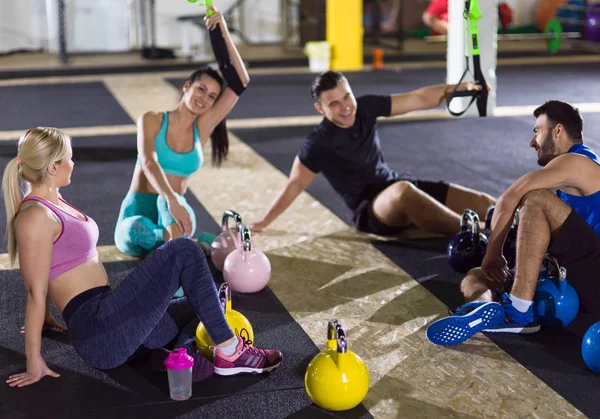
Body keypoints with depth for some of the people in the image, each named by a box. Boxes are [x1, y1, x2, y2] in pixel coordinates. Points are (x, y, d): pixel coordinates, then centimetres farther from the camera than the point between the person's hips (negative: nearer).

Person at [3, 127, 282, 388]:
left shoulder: (50, 203, 15)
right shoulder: (35, 217, -15)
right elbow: (36, 292, -15)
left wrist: (45, 318, 35)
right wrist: (34, 361, -13)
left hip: (111, 329, 11)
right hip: (102, 335, -11)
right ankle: (230, 353, -8)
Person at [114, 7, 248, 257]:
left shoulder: (202, 127, 3)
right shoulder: (152, 120, -4)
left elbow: (240, 83, -3)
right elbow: (148, 162, -23)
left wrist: (223, 34, -8)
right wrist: (171, 199, -42)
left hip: (173, 215, 2)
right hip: (138, 212, -2)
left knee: (169, 199, -35)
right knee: (134, 233, -39)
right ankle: (179, 239, -22)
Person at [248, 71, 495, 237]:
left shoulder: (365, 107, -1)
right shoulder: (319, 143, -13)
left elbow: (418, 99, 0)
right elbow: (295, 185, -5)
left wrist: (460, 89, -11)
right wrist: (262, 223, -3)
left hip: (396, 186, 7)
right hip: (370, 211, -7)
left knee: (481, 202, -7)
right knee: (403, 192, -41)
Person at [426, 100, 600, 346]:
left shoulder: (575, 162, -5)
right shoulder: (571, 171, 26)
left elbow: (509, 200, -14)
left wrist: (493, 255, -6)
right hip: (577, 281, 10)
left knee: (537, 199, -24)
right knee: (474, 281, 4)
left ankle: (518, 312, -29)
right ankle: (494, 309, -34)